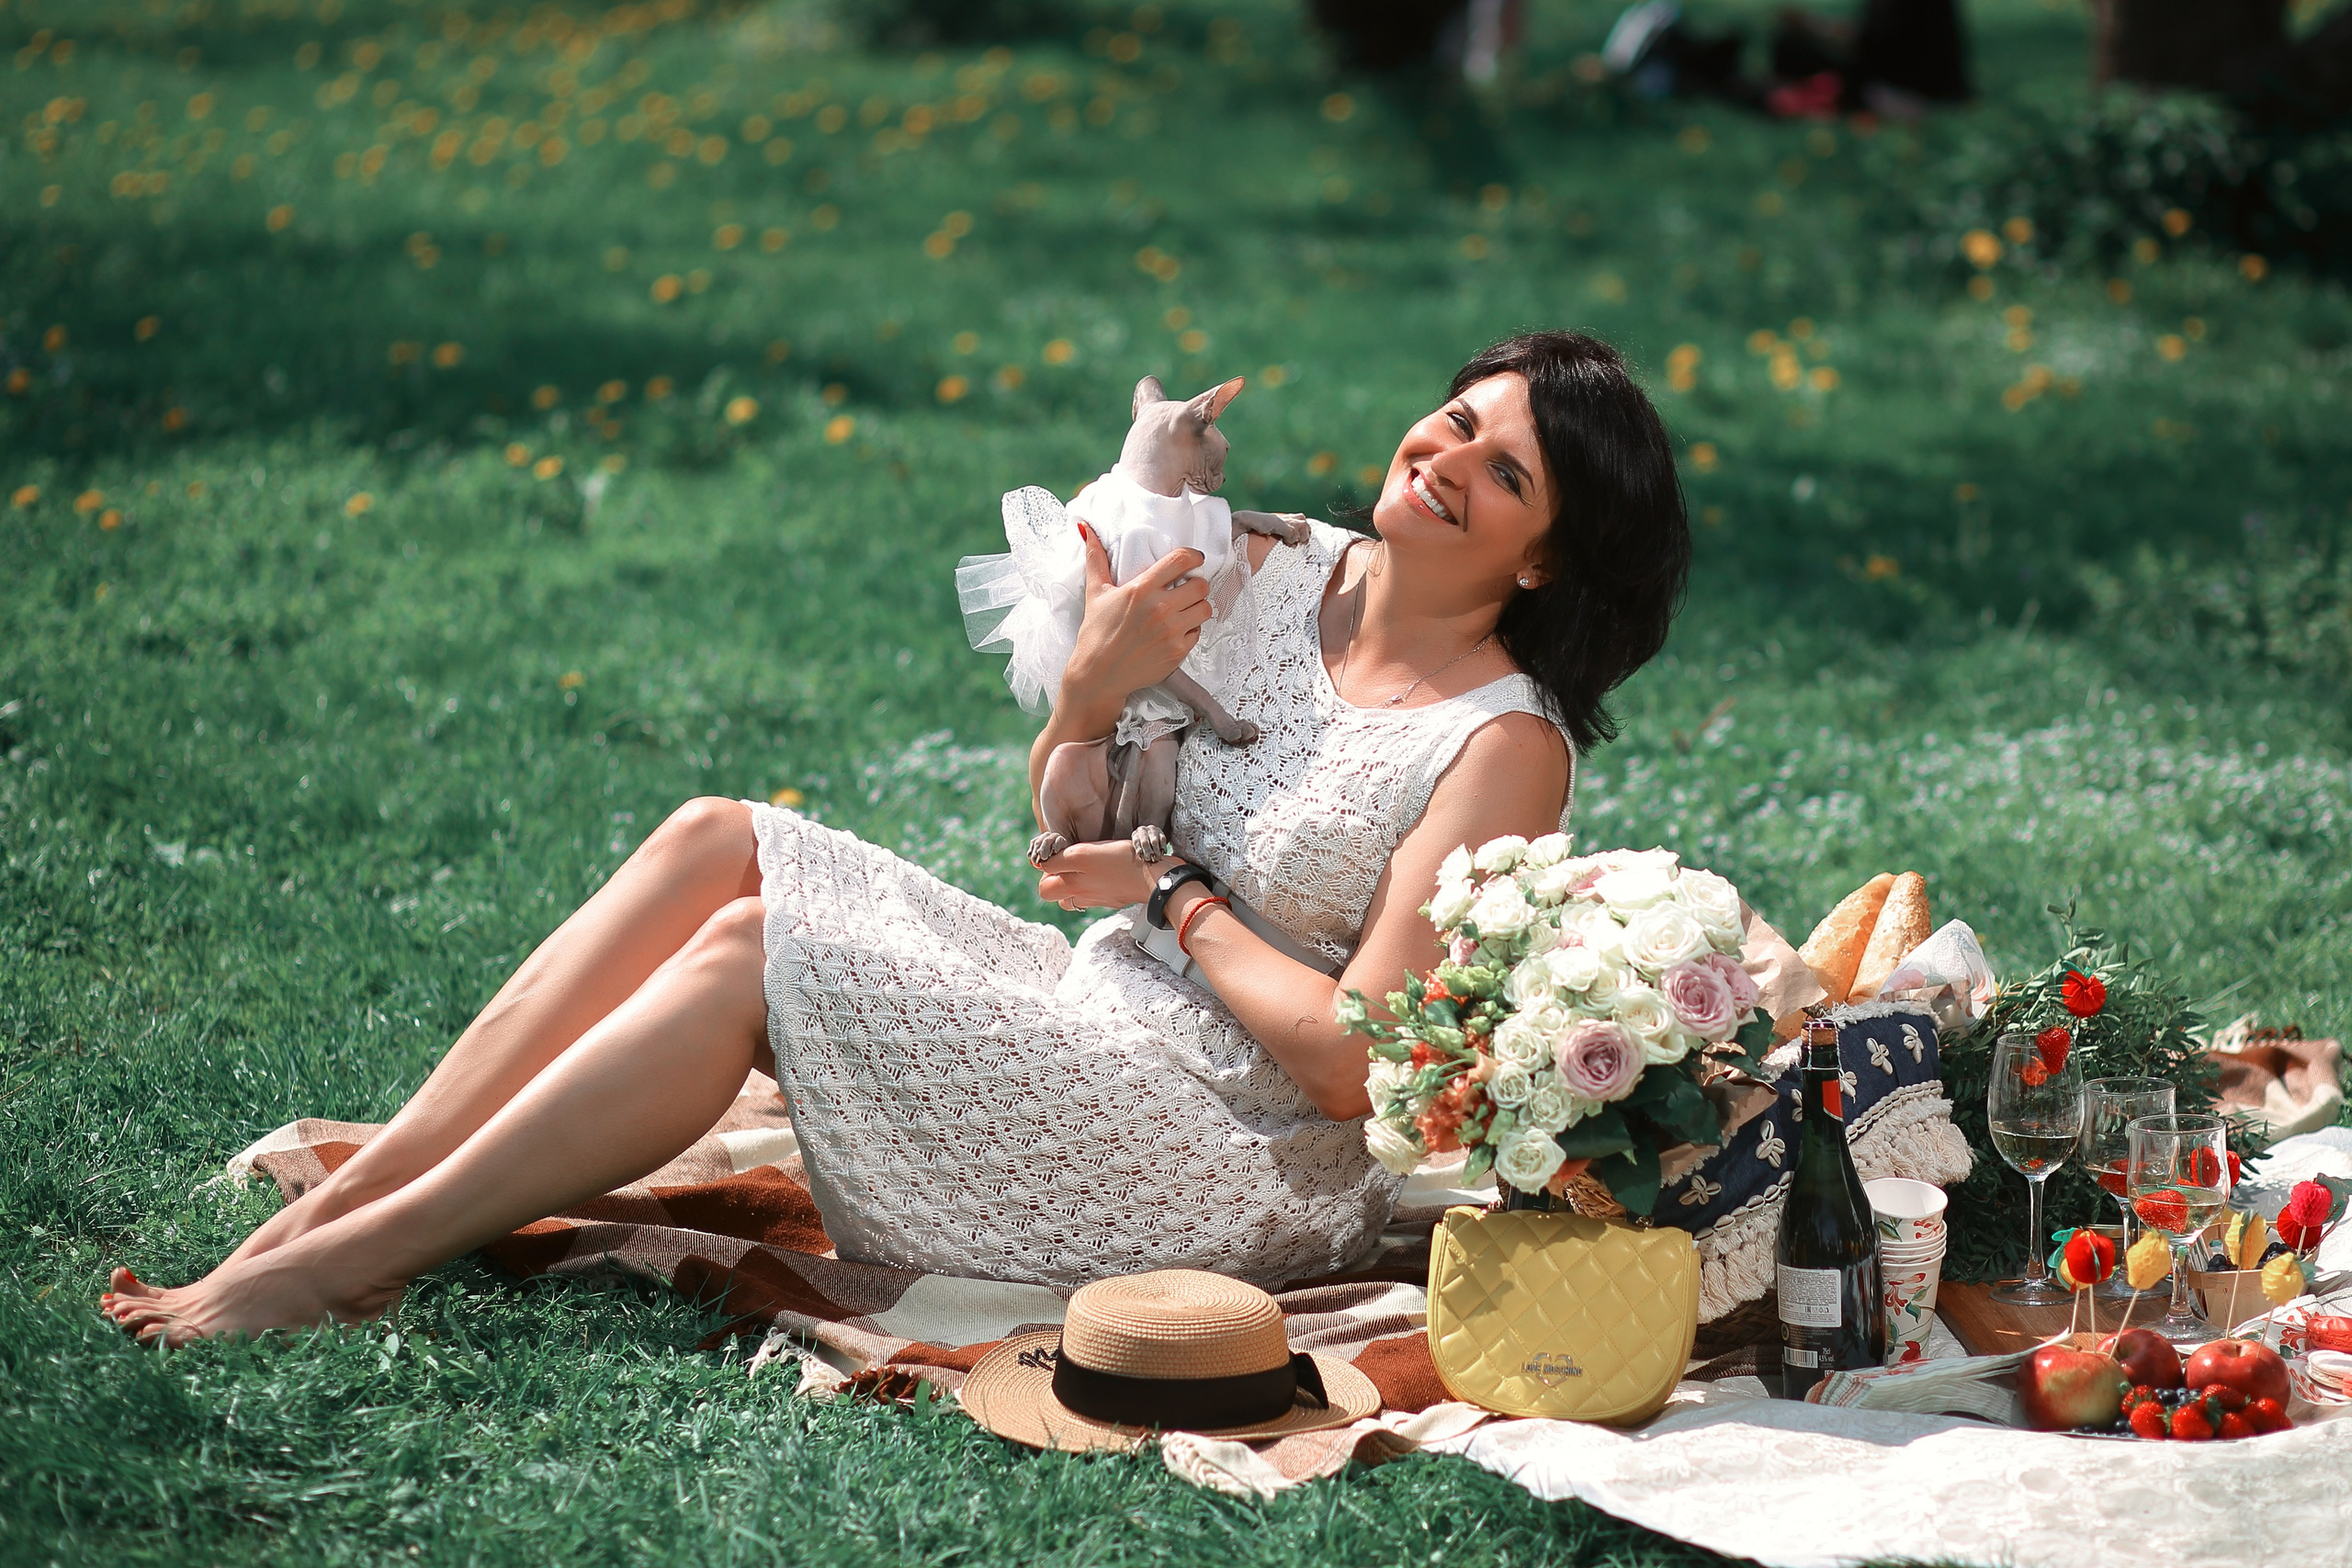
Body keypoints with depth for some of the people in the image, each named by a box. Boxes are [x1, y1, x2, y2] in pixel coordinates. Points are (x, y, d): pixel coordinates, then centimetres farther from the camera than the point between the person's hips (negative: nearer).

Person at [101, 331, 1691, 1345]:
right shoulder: (1282, 574, 5)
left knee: (755, 949, -21)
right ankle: (327, 1204, -13)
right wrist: (1092, 697, -11)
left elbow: (1357, 1065, -21)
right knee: (717, 843, -9)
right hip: (1091, 1024, 7)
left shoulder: (1504, 747, -15)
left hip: (1251, 1169, -7)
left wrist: (1178, 899, -11)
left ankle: (345, 1267, -15)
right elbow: (1077, 842, 10)